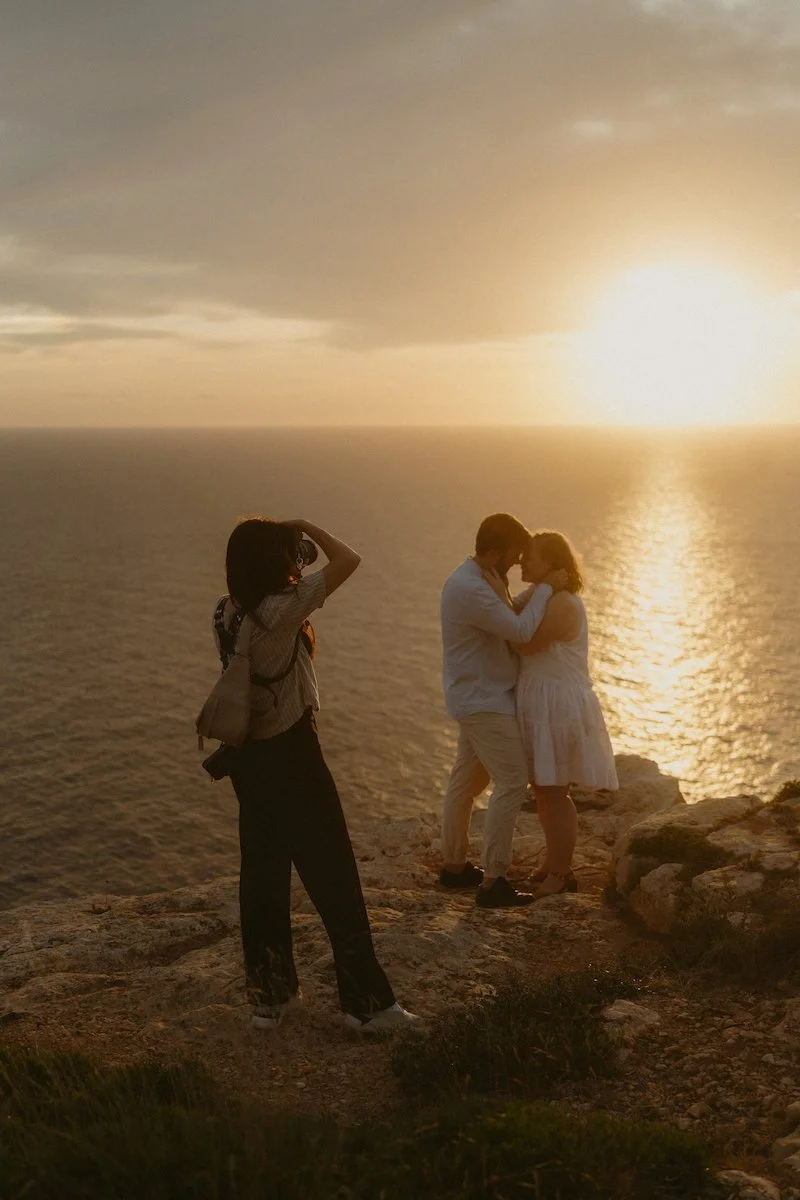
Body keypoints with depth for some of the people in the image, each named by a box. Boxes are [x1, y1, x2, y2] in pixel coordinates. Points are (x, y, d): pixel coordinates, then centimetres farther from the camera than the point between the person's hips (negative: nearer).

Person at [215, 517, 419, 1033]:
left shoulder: (226, 614, 1)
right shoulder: (282, 608, -20)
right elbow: (348, 560, -21)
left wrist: (287, 537, 13)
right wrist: (306, 527, -5)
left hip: (248, 757, 8)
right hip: (292, 753, -7)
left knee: (262, 874, 14)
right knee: (334, 877, 1)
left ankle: (269, 996, 24)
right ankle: (368, 1003, 8)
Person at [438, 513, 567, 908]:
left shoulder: (472, 580, 10)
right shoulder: (472, 590, -24)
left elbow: (507, 625, 17)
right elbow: (521, 631, -27)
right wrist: (546, 587, -18)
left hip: (477, 697, 11)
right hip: (484, 702, -11)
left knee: (467, 781, 17)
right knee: (513, 783, -9)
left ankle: (454, 865, 28)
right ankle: (492, 882, -7)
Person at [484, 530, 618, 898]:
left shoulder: (562, 605, -20)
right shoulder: (536, 594, 9)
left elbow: (523, 644, -25)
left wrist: (501, 598, -25)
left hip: (558, 705, -10)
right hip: (539, 702, 10)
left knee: (553, 792, -1)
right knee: (542, 788, 18)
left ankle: (561, 874, 11)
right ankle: (553, 863, 31)